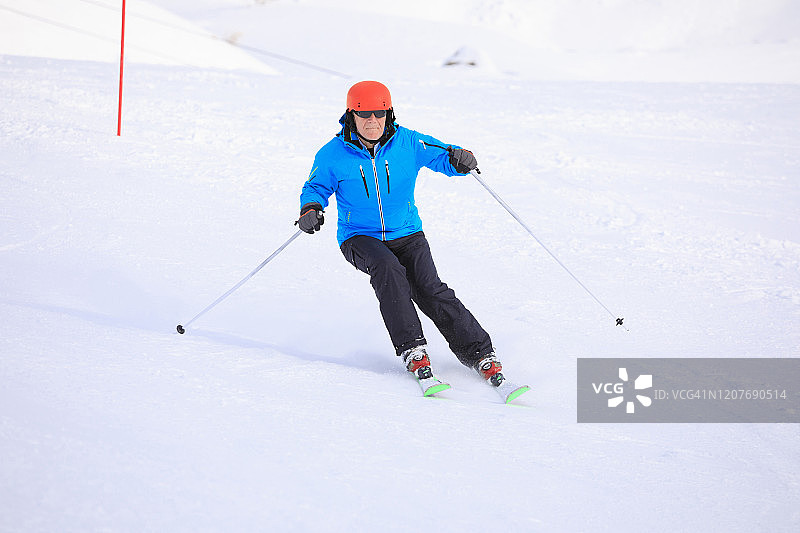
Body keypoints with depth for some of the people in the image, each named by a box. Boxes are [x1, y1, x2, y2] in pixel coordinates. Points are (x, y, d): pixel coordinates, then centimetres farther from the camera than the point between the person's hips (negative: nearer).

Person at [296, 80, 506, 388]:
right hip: (359, 238, -1)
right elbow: (316, 187, 8)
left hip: (406, 234, 1)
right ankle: (412, 350, -29)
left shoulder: (408, 143, -4)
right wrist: (311, 208, -14)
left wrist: (460, 160, -23)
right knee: (387, 268, -33)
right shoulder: (333, 155, -4)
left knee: (428, 288, -20)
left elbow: (443, 158, 1)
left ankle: (479, 353, -14)